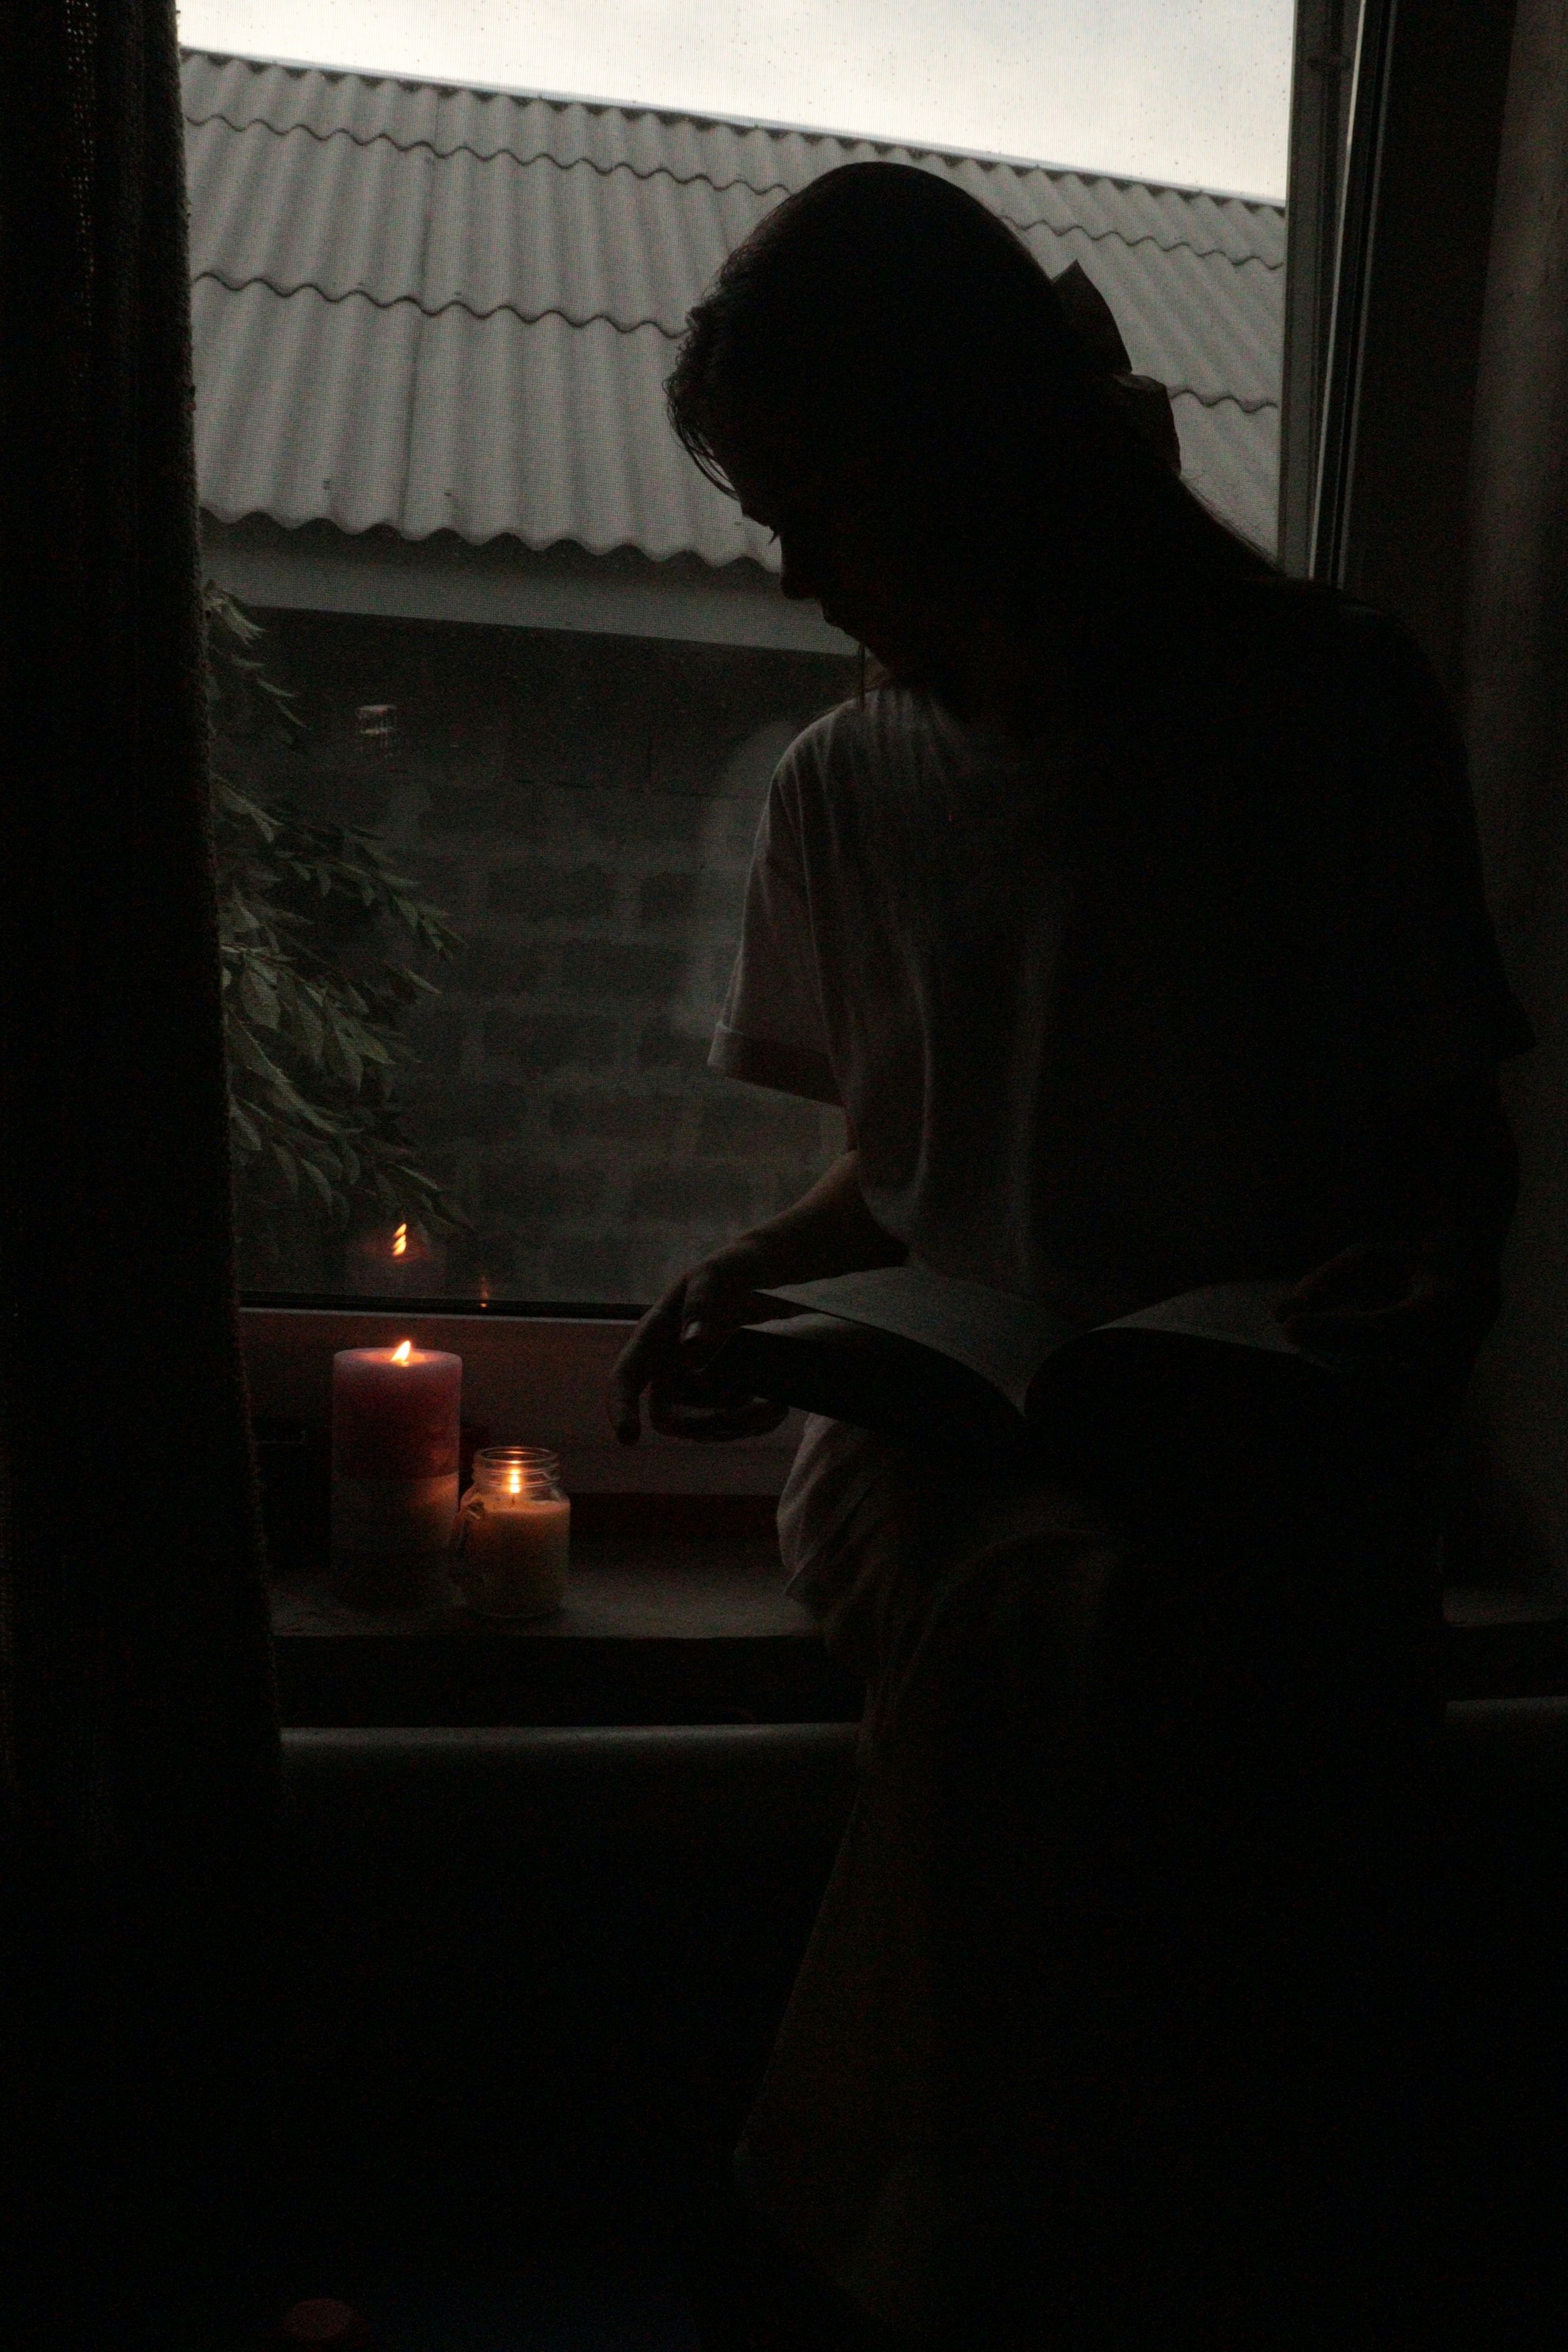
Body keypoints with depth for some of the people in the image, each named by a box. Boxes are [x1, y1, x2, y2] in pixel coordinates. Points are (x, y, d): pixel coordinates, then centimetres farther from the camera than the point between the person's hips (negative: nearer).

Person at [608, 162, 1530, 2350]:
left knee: (1035, 1630, -26)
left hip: (1258, 1457, -2)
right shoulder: (844, 787, 10)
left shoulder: (1326, 708, 1)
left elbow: (1453, 1131, 6)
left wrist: (1436, 1275, -15)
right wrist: (754, 1272, 0)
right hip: (942, 1436, 2)